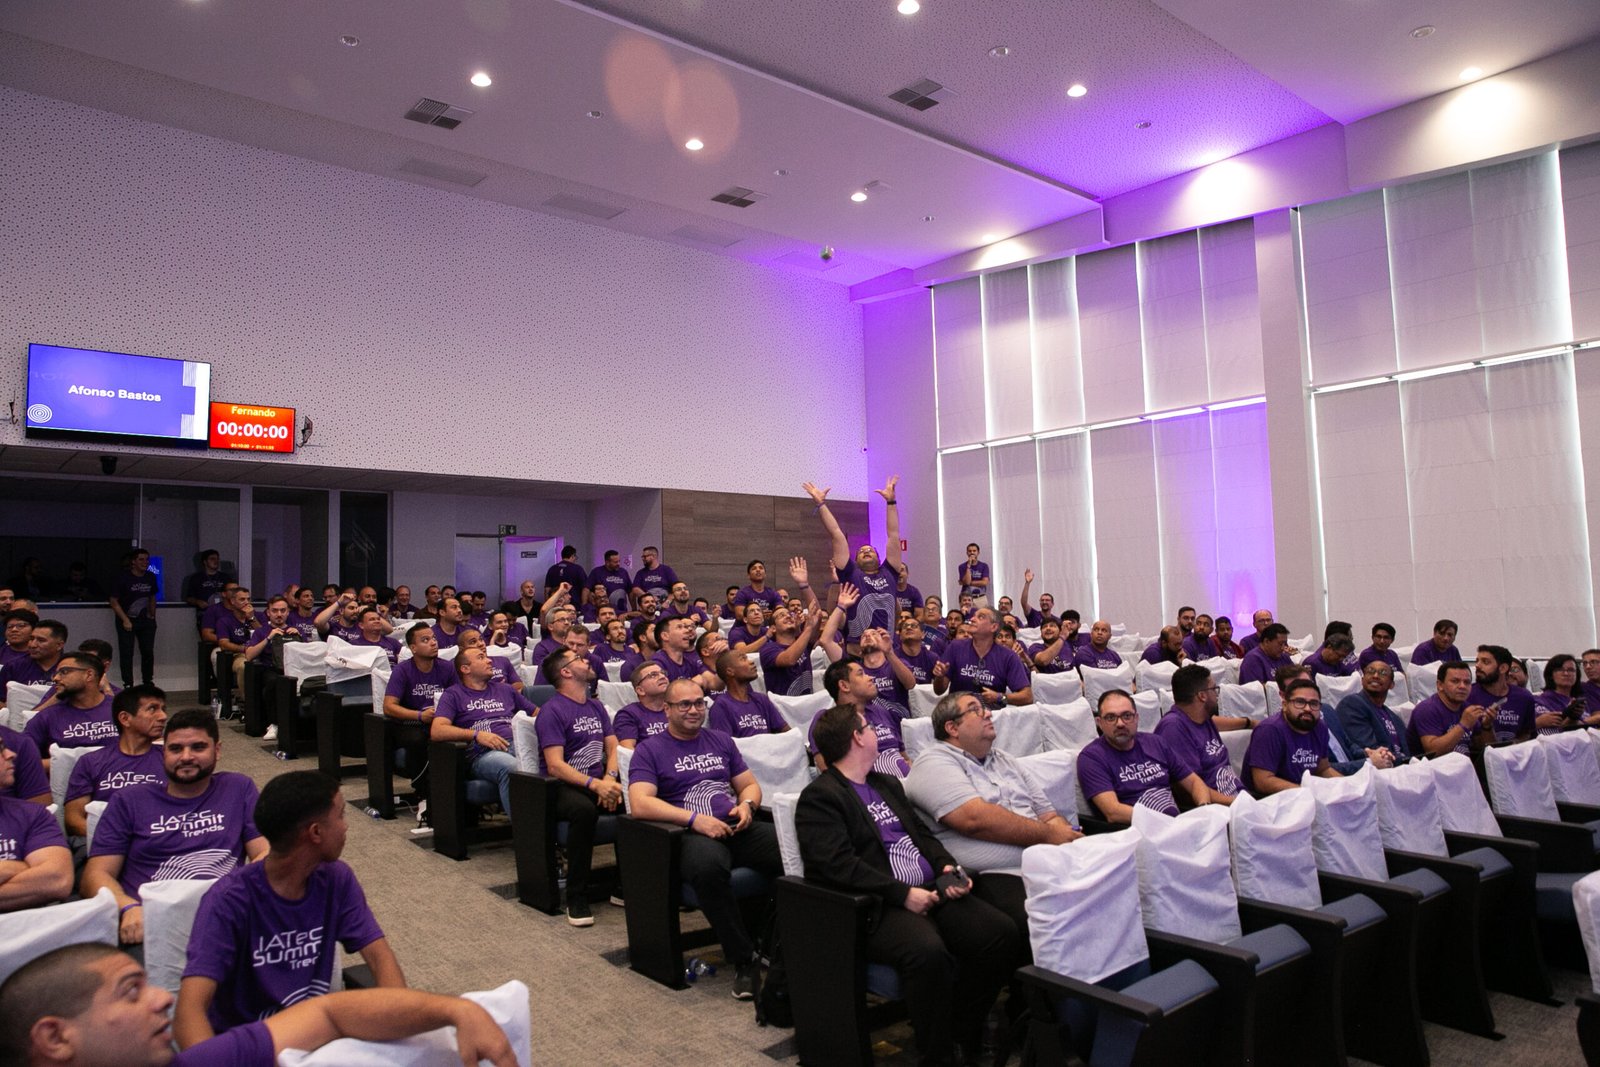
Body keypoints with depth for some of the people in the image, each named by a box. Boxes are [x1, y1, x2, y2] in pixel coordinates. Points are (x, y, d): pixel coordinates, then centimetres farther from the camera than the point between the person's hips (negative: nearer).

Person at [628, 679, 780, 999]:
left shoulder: (721, 740, 24)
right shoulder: (649, 750, 9)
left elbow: (750, 784, 26)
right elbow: (639, 804, -6)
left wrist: (747, 804, 1)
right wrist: (695, 819, -16)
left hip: (737, 828, 4)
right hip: (692, 835, -4)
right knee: (708, 866, -41)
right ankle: (742, 960, -24)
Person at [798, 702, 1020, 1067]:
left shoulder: (888, 784, 24)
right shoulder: (819, 798, -4)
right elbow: (838, 865, -16)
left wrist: (947, 866, 4)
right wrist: (903, 893, -19)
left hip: (932, 892, 8)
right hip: (878, 908, -8)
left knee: (1003, 933, -13)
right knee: (928, 951, -36)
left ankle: (965, 1033, 5)